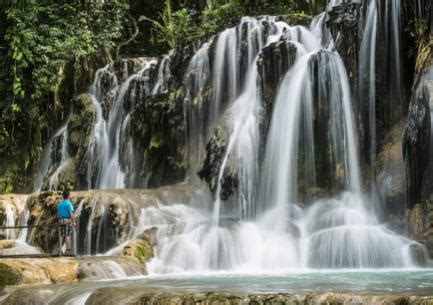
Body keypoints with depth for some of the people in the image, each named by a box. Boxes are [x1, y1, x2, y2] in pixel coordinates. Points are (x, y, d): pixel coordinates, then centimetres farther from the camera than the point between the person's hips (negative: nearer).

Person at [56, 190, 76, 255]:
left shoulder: (59, 203, 12)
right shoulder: (68, 203, -9)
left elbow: (58, 214, 16)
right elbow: (71, 213, -17)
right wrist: (74, 222, -17)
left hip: (61, 220, 6)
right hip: (68, 220, -6)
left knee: (62, 236, 8)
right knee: (68, 235, -6)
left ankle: (60, 249, 1)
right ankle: (68, 250, -8)